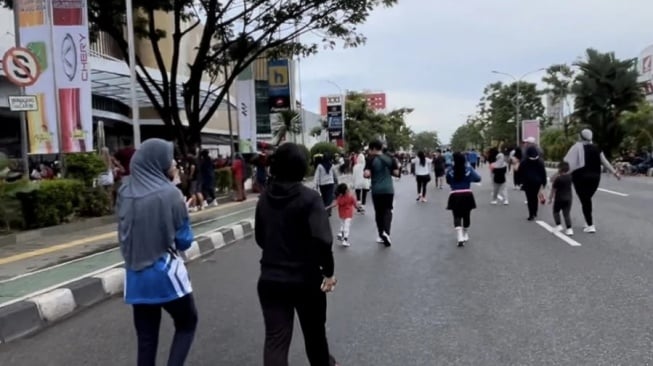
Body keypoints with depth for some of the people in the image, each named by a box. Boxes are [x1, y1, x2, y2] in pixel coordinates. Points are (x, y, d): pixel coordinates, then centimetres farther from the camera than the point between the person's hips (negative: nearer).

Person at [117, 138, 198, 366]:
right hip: (166, 273, -4)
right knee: (187, 323, 17)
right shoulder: (169, 194, -14)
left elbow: (124, 234, 11)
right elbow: (184, 240, -7)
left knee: (146, 338, 13)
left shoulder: (125, 192, 0)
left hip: (136, 276, 5)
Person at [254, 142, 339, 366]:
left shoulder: (265, 198, 2)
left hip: (270, 278, 3)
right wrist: (328, 271, -11)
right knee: (314, 329, 21)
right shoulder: (308, 198, -14)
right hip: (305, 278, -3)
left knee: (275, 338, 4)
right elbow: (322, 240, -24)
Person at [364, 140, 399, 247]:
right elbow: (396, 173, 1)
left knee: (379, 212, 11)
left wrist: (372, 174, 5)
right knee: (387, 210, 7)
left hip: (377, 190, -2)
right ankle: (386, 232, -14)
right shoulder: (390, 158, 2)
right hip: (389, 189, 2)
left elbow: (366, 174, -16)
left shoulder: (371, 160, -7)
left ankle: (382, 235, 16)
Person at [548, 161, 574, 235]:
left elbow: (553, 189, -11)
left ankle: (559, 225, 5)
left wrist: (550, 198, -3)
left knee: (556, 212, 15)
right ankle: (569, 229, -1)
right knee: (567, 214, 6)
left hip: (559, 199, -5)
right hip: (568, 198, 5)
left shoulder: (558, 179, -16)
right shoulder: (570, 177, 1)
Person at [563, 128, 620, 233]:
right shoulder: (596, 148, 7)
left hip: (581, 178, -5)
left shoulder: (577, 147, -7)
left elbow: (568, 162, -15)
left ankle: (590, 226, -4)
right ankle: (589, 222, 22)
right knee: (588, 199, 19)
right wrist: (614, 172, 23)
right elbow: (605, 162, 12)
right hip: (595, 177, 5)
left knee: (584, 201, 0)